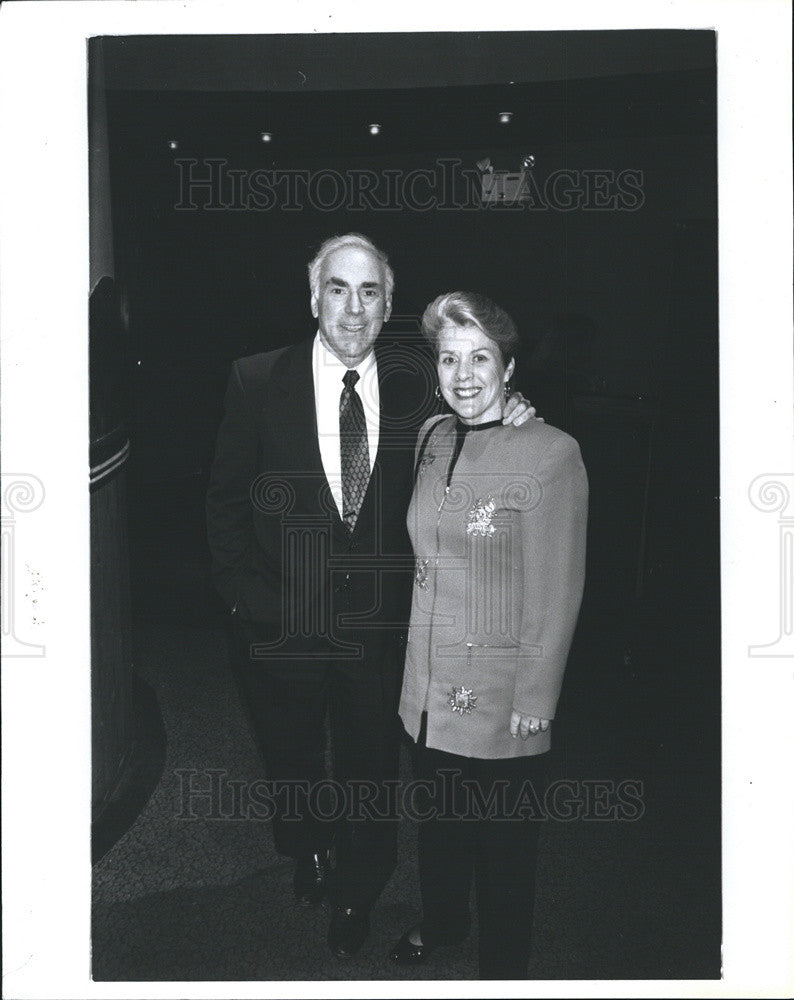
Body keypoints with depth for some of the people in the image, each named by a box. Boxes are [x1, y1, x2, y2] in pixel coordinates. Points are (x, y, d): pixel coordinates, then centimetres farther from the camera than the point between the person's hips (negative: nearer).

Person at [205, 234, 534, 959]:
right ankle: (309, 853, 55)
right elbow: (227, 500, -5)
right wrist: (252, 598, -10)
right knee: (292, 765, 23)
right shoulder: (258, 381, -9)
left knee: (371, 770, 16)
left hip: (378, 625, 0)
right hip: (283, 622, 0)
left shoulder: (414, 387, -5)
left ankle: (357, 894, 44)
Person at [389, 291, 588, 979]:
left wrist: (535, 698, -13)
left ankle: (503, 968, 35)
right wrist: (416, 659, 13)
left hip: (502, 697, -6)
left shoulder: (550, 453, -18)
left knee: (502, 843, 12)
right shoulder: (432, 438, 3)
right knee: (438, 816, 25)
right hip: (430, 683, 6)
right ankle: (441, 922, 50)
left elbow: (556, 593, -15)